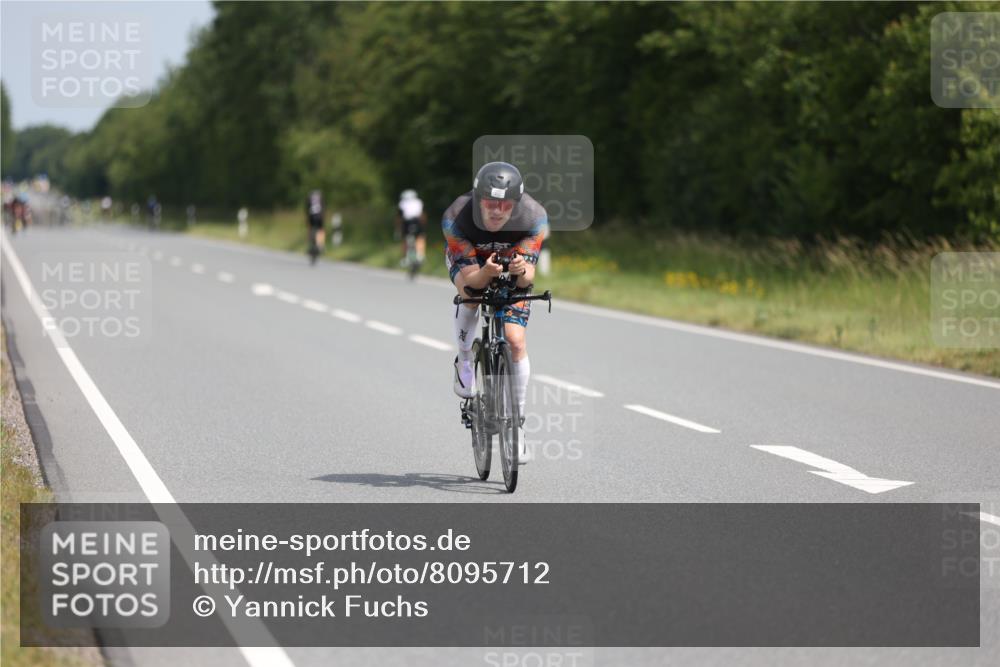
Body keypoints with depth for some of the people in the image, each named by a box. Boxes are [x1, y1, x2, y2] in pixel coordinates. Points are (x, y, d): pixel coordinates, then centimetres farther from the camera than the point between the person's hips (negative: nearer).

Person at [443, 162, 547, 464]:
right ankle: (464, 360, -7)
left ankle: (517, 422, 0)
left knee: (516, 340, -14)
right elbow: (469, 277, -36)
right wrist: (486, 273, -58)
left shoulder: (534, 217, -34)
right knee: (470, 294, -35)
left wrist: (521, 270, -55)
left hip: (513, 271, 1)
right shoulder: (455, 218, -37)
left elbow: (528, 276, -32)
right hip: (468, 261, -1)